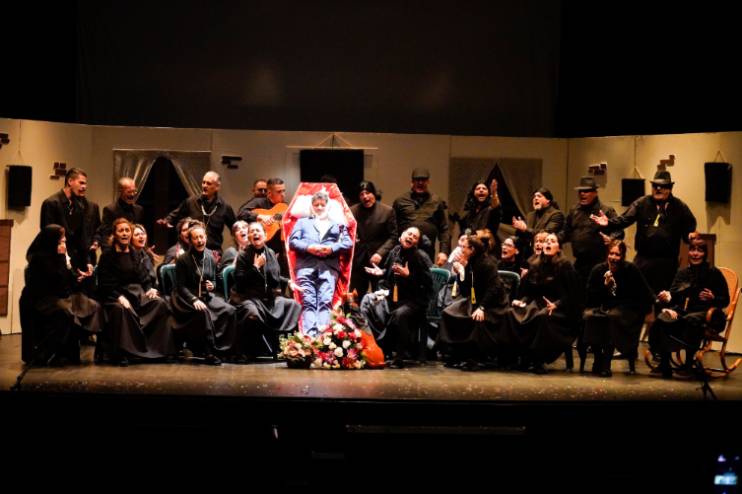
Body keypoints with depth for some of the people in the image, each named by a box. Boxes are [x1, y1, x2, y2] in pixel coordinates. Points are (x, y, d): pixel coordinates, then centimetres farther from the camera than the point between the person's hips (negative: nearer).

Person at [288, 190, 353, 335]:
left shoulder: (337, 224, 28)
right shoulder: (302, 222, 29)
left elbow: (348, 243, 13)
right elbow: (292, 241, 14)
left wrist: (332, 248, -5)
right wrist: (308, 247, -5)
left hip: (329, 267, -1)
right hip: (306, 266, 1)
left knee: (325, 301, -19)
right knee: (308, 302, -16)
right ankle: (309, 335, -28)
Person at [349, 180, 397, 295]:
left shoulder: (387, 211, 1)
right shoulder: (352, 211, 8)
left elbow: (392, 237, -1)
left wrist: (380, 253, -13)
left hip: (378, 262, -2)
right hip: (357, 262, 2)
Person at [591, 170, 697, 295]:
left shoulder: (679, 207, 4)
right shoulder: (641, 203, 5)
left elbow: (689, 227, 4)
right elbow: (625, 219, -2)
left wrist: (691, 235, -19)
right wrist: (609, 223, -19)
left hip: (667, 262, -1)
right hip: (643, 260, 1)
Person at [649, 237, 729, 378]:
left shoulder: (714, 273, 5)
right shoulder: (682, 273, 17)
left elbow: (725, 301, 2)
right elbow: (673, 296, 10)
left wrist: (712, 299, -18)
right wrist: (666, 298, -13)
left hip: (704, 313, -4)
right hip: (682, 310, 4)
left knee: (691, 320, -41)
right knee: (660, 320, -29)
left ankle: (689, 361, -32)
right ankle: (664, 363, -27)